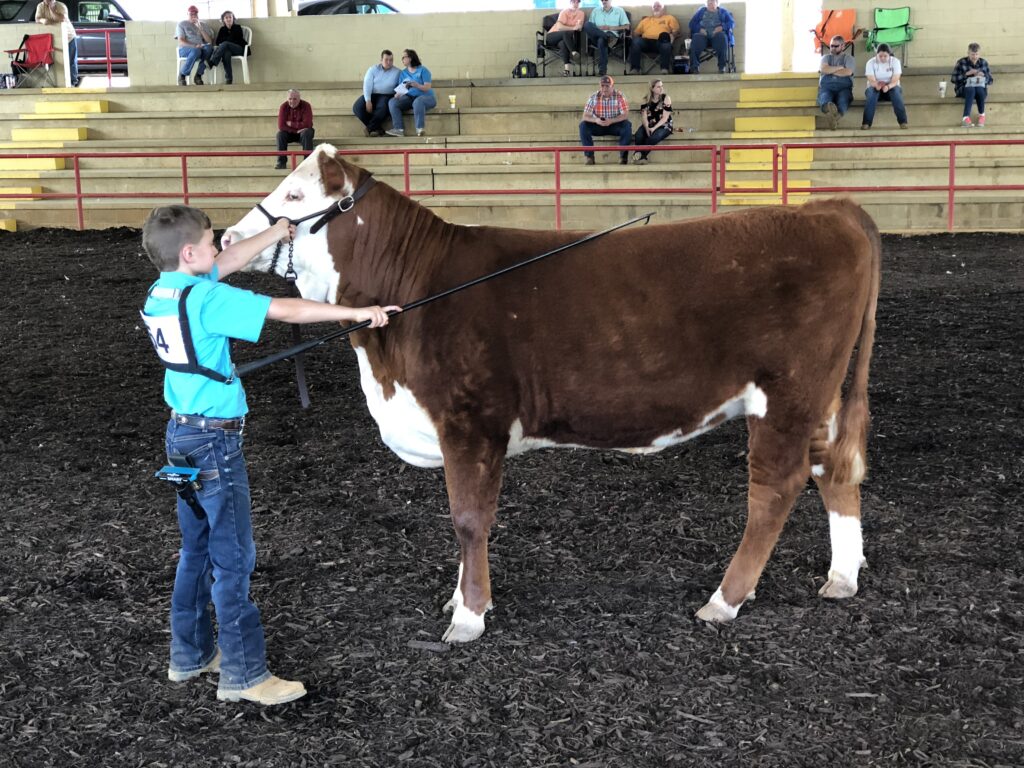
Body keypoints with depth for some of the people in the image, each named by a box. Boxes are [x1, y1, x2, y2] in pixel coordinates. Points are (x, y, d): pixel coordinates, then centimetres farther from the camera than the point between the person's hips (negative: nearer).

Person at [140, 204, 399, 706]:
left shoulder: (162, 291, 5)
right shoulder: (205, 299, -20)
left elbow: (229, 263, 18)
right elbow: (286, 310, -21)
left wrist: (276, 232, 22)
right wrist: (356, 312, -15)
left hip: (183, 434, 10)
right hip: (215, 440, -9)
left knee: (197, 548, 19)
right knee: (233, 557, -2)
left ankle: (190, 655, 30)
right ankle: (244, 675, 6)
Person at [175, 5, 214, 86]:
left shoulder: (203, 25, 21)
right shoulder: (182, 24, 12)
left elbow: (210, 41, 7)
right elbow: (181, 42, -2)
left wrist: (200, 28, -3)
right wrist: (194, 46, -18)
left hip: (201, 48, 3)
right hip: (185, 49, -3)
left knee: (209, 47, -34)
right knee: (196, 51, -40)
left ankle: (198, 75, -28)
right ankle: (182, 75, -25)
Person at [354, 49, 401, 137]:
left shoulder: (397, 72, 3)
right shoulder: (373, 69, 4)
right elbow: (367, 85, -4)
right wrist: (368, 101, -18)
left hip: (386, 96, -2)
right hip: (371, 94, 2)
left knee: (382, 107, -39)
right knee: (357, 107, -25)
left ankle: (369, 128, -22)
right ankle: (378, 129, -22)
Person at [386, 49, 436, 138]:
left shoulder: (423, 70, 0)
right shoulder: (403, 73, 16)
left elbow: (427, 88, -9)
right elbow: (400, 88, 7)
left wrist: (416, 85, -26)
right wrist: (398, 94, -17)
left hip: (426, 97, -5)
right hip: (409, 97, 5)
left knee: (418, 101, -41)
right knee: (392, 102, -21)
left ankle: (420, 128, -41)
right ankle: (398, 129, -33)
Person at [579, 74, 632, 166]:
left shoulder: (619, 97, -11)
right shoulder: (594, 97, -9)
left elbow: (625, 115, -17)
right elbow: (585, 116, -12)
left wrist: (611, 121, -33)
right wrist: (596, 120, -34)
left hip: (614, 126, -1)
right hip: (598, 126, 1)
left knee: (627, 125, -31)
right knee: (583, 125, -25)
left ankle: (623, 155, -21)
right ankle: (589, 156, -22)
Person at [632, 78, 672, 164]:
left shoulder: (665, 98, -4)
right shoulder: (646, 100, 4)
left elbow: (665, 117, -10)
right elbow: (644, 116, -3)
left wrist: (654, 128, -21)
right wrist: (647, 128, -22)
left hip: (663, 126, -3)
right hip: (649, 125, 3)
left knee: (653, 137, -35)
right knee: (638, 136, -30)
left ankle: (641, 156, -20)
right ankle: (640, 156, -18)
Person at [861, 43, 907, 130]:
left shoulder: (895, 61, -8)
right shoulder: (871, 63, -7)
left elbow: (895, 81, -17)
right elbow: (871, 81, -17)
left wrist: (888, 86, -40)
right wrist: (877, 85, -42)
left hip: (891, 88, 0)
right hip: (876, 88, 0)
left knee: (896, 90, -34)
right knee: (871, 91, -34)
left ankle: (903, 121, -36)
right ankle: (866, 122, -41)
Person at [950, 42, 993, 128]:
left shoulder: (984, 63, 6)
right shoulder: (961, 63, -2)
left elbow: (991, 80, 9)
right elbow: (953, 79, -8)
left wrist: (983, 76, -12)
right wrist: (967, 74, -18)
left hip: (980, 88, 2)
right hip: (964, 89, -2)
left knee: (979, 90, -36)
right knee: (971, 90, -38)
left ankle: (981, 114, -21)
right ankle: (966, 117, -47)